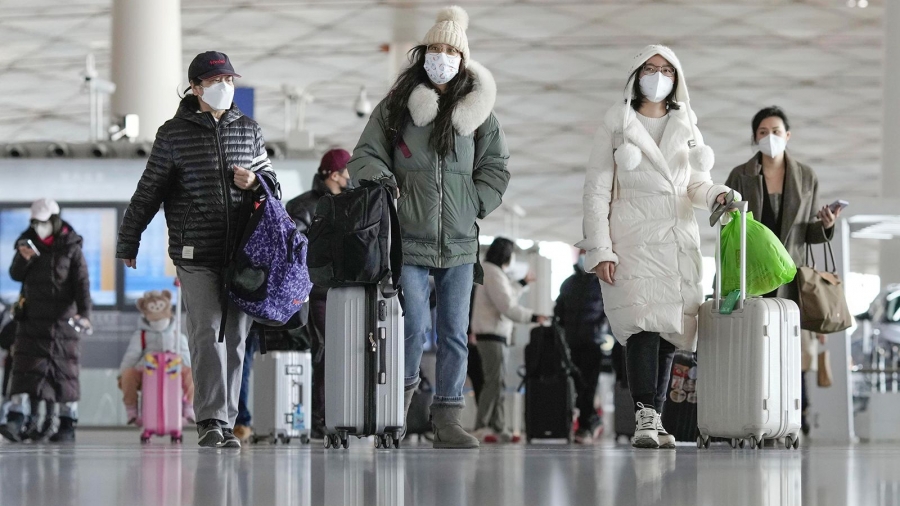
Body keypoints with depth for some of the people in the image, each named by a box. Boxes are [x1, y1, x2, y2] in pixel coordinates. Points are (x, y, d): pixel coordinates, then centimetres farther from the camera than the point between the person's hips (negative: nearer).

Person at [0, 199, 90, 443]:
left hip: (62, 320, -2)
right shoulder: (28, 242, 7)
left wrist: (84, 313, -24)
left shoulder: (71, 248, -3)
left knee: (65, 372, 1)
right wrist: (22, 259, -16)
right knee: (24, 368, -7)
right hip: (31, 319, 2)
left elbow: (82, 284, -10)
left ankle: (67, 426, 6)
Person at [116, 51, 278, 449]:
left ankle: (225, 424, 10)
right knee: (207, 332, -15)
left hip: (241, 251, 4)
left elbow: (271, 180, 21)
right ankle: (211, 419, -16)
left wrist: (256, 181, -3)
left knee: (234, 337, 4)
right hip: (195, 253, -4)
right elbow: (148, 192, 7)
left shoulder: (248, 130, 13)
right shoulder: (174, 134, 2)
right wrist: (128, 244, 10)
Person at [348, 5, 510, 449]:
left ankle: (447, 420, 8)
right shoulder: (395, 107, 5)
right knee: (414, 324, -14)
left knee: (455, 333, 3)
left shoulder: (477, 111, 9)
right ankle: (402, 388, 12)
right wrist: (382, 183, -10)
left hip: (460, 243, 2)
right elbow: (365, 156, 8)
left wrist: (474, 206, 0)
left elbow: (495, 167, 13)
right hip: (409, 240, -2)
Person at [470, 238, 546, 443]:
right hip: (491, 336, -11)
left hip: (496, 336, 11)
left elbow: (506, 297, 31)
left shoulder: (493, 273, 19)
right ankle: (481, 428, -19)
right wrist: (532, 317, -15)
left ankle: (498, 428, 12)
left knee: (498, 383, 11)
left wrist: (522, 284, 39)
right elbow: (507, 306, -20)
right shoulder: (493, 274, -14)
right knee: (494, 382, -15)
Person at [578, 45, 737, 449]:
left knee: (669, 329, 0)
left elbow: (697, 183, 17)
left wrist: (717, 196, -8)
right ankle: (644, 417, -22)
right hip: (633, 240, -4)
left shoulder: (686, 127, 16)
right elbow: (596, 190, 2)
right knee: (643, 323, -19)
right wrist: (600, 249, -7)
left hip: (678, 240, 4)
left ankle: (655, 420, 5)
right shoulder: (617, 126, 5)